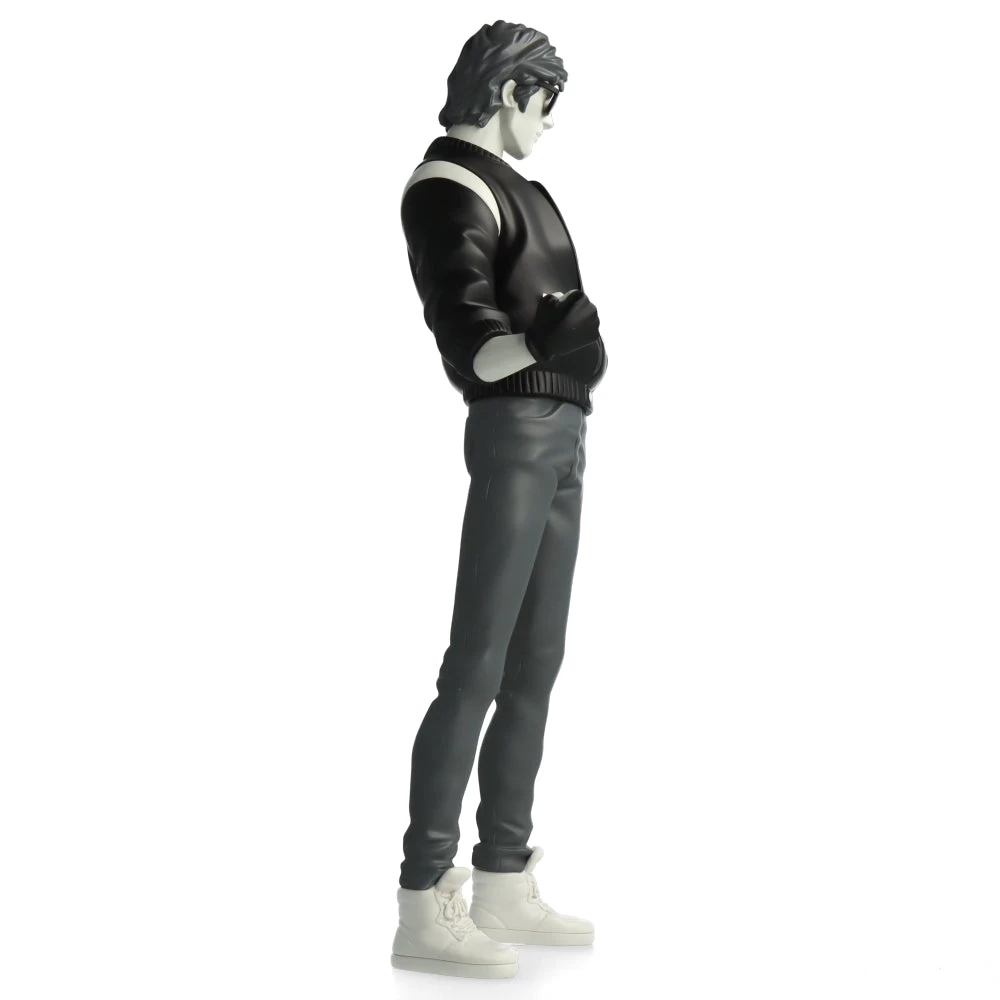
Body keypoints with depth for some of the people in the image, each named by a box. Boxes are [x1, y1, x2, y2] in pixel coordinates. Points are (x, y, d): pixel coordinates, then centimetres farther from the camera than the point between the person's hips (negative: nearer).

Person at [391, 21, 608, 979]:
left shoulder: (504, 183, 20)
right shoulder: (446, 188, -8)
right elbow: (462, 323, -19)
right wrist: (538, 341, -32)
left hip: (560, 432, 10)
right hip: (514, 431, -10)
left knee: (535, 665, 9)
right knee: (478, 665, -11)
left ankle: (503, 885, 16)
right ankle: (423, 907, -7)